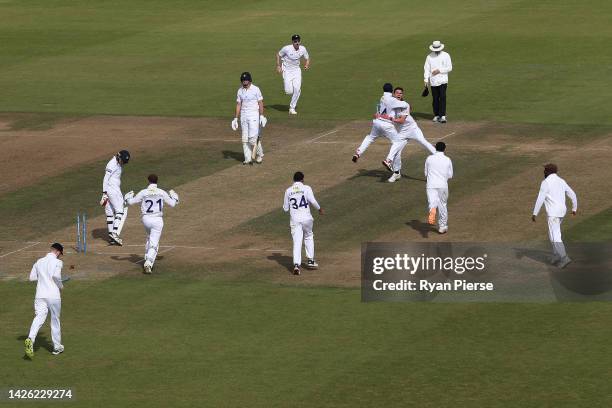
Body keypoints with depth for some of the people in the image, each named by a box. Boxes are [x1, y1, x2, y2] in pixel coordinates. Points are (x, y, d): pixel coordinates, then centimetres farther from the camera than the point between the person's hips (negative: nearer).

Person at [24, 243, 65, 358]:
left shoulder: (39, 262, 12)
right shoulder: (57, 262, -4)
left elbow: (32, 277, 13)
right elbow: (56, 275, -19)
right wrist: (61, 285, -1)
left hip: (40, 295, 3)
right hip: (53, 295, -3)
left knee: (38, 318, -8)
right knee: (55, 320, 11)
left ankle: (30, 339, -35)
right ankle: (57, 347, 20)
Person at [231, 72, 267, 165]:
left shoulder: (255, 89, -4)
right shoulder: (240, 91, 9)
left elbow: (260, 103, -4)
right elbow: (238, 105, 12)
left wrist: (261, 116, -13)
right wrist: (236, 118, 7)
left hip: (254, 115, -5)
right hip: (243, 116, 5)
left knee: (253, 137, -13)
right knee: (245, 138, 2)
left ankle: (260, 154, 7)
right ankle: (248, 159, 5)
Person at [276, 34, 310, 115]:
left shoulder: (303, 49, -8)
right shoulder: (287, 49, -18)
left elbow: (307, 58, 7)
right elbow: (278, 55, -2)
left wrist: (307, 65, -14)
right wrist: (278, 66, -10)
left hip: (296, 70, 2)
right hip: (287, 71, -2)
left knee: (297, 89, -12)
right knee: (289, 91, -11)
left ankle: (292, 108, 2)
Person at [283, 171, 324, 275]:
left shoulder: (288, 191, 7)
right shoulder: (306, 188, -1)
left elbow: (285, 208, 9)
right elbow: (312, 201, -14)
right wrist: (319, 209, 2)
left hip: (294, 219, 1)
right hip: (306, 218, -1)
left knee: (297, 242, -3)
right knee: (308, 237, 22)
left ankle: (296, 264, -19)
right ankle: (310, 261, 23)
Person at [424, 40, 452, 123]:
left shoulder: (445, 55, 3)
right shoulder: (429, 57, 7)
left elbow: (449, 68, 1)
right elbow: (427, 69, 6)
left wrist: (439, 70, -11)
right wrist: (426, 80, -2)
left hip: (443, 80, -2)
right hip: (433, 81, 2)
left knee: (442, 97, -11)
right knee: (435, 98, 4)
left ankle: (442, 116, -13)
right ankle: (436, 115, 15)